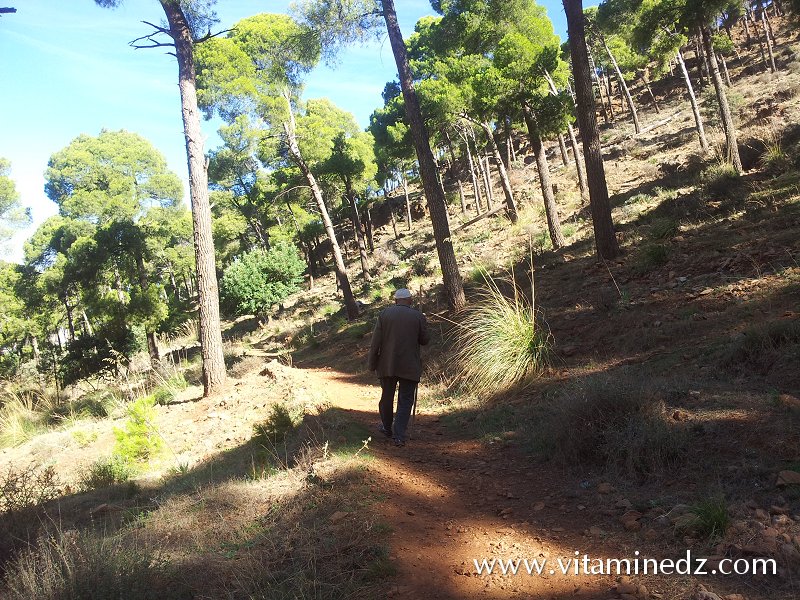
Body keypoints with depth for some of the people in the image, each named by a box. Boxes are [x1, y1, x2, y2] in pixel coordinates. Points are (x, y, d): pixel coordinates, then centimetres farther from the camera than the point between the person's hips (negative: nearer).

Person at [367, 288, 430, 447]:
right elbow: (425, 340, 2)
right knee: (405, 401, 4)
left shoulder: (384, 314, -2)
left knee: (386, 397, 18)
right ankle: (399, 436, -2)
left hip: (387, 365, 2)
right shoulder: (418, 316, -3)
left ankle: (387, 428, 35)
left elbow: (376, 341, -4)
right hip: (409, 367, -1)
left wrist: (372, 363, 3)